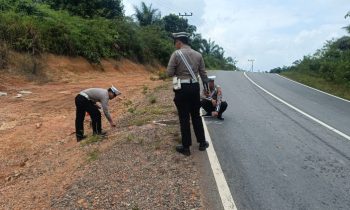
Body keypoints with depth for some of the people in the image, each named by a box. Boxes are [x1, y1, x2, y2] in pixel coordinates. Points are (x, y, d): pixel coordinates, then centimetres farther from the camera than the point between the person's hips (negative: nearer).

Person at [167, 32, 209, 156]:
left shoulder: (176, 54, -7)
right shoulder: (198, 55, 7)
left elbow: (169, 73, -9)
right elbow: (203, 74, 9)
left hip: (182, 88, -4)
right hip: (195, 87, 5)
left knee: (184, 118, 4)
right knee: (196, 116, 17)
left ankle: (186, 147, 13)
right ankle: (202, 142, 26)